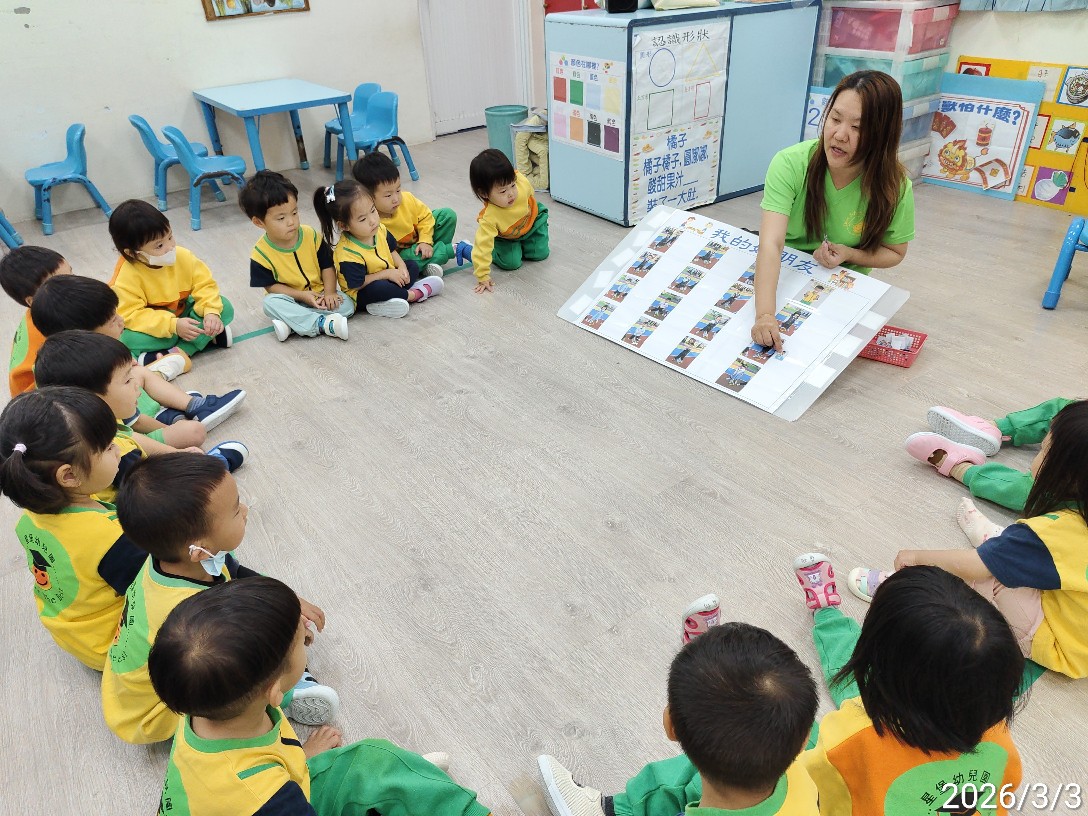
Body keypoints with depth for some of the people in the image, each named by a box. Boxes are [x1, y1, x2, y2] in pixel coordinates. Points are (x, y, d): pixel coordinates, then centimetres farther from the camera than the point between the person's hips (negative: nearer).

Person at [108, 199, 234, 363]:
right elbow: (132, 315, -30)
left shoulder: (182, 256, -15)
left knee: (225, 307, -14)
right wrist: (174, 325, -40)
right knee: (131, 340, -36)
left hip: (183, 314, 4)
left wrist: (211, 312, -31)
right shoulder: (127, 276, -26)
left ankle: (179, 352, -25)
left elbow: (205, 284, -12)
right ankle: (205, 335, -26)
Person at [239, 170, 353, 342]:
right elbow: (271, 286, -11)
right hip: (290, 299, -2)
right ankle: (324, 324, -38)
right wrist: (302, 295, -23)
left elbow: (327, 265, -2)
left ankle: (291, 322, -26)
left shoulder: (310, 235, -10)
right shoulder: (261, 254, -15)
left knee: (347, 305, -20)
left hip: (319, 295, 2)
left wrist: (329, 292, -18)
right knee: (271, 303, -31)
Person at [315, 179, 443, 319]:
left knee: (413, 266, 5)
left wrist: (402, 267, -8)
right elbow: (358, 284, -26)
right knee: (377, 288, -38)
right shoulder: (347, 252, -29)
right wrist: (387, 274, -23)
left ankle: (387, 303, -17)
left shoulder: (379, 229, -7)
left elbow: (391, 250, 11)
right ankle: (412, 294, -10)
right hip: (360, 296, -8)